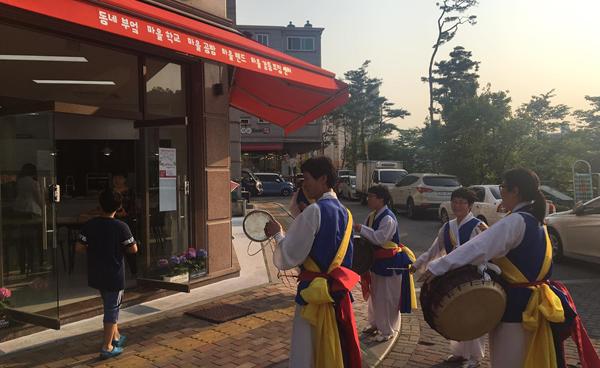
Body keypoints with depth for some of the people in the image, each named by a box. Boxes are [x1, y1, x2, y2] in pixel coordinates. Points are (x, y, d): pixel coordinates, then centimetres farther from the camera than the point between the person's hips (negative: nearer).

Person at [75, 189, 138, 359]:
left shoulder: (90, 224, -6)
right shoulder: (121, 227, -16)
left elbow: (79, 247, -5)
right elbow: (133, 249, -11)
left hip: (96, 275, 5)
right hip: (114, 275, -5)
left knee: (110, 305, 23)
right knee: (112, 309, 6)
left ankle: (115, 336, 35)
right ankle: (107, 347, 11)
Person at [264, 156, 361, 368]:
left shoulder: (314, 211, -16)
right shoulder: (344, 213, 7)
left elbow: (289, 256, -14)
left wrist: (277, 233, 1)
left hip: (315, 292, -7)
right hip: (338, 290, 7)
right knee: (335, 349, 18)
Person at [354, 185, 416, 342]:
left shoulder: (388, 218, -22)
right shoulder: (372, 216, 6)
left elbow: (379, 238, -30)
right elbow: (367, 236, 12)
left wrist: (361, 229, -27)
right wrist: (358, 229, -8)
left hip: (390, 264, -9)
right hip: (377, 261, 9)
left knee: (387, 297, 2)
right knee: (375, 294, 20)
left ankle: (387, 330, 16)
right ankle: (375, 323, 36)